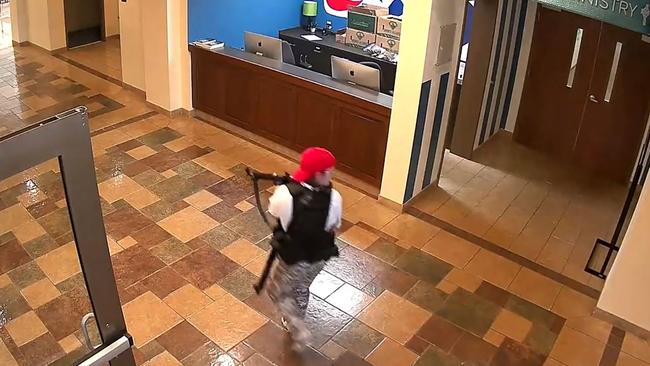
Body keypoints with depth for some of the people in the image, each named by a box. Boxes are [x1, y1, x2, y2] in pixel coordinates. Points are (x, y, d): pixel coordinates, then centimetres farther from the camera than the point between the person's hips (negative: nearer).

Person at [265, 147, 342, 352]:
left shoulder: (286, 193, -28)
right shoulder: (334, 198, -22)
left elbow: (273, 212, -4)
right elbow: (334, 228, -5)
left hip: (292, 260, -3)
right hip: (319, 258, 3)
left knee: (277, 292, 25)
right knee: (301, 289, 32)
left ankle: (299, 331, 18)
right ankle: (295, 324, 54)